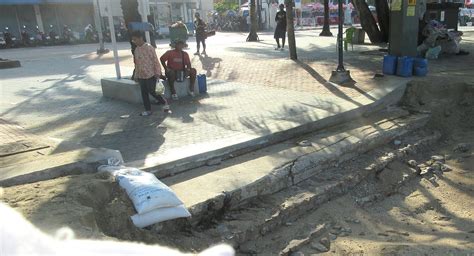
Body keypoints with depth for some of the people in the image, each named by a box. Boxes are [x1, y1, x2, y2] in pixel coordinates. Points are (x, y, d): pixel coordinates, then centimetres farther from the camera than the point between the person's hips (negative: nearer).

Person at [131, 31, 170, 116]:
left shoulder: (149, 48, -13)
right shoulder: (136, 49, 8)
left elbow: (155, 60, -11)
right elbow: (137, 63, 16)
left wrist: (157, 73, -12)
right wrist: (136, 75, 16)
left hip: (150, 75, -7)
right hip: (141, 76, 7)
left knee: (152, 91, -3)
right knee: (144, 93, 9)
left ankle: (165, 103, 18)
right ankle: (148, 110, 19)